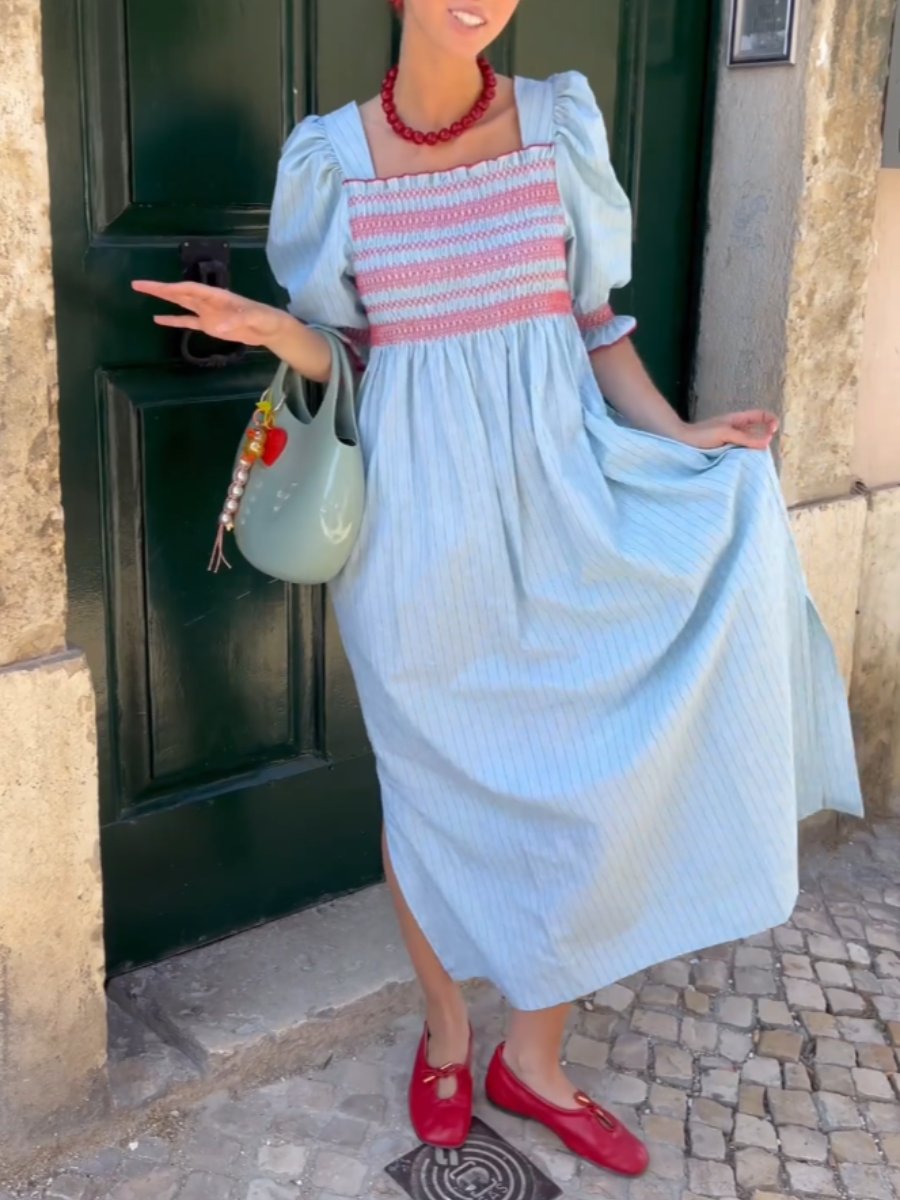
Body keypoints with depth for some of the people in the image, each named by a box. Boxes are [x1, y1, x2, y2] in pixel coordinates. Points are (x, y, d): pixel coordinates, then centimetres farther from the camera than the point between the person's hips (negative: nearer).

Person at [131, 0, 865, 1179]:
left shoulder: (561, 123, 3)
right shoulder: (331, 157, 0)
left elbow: (597, 323, 8)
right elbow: (343, 354, 7)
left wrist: (682, 435, -4)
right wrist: (272, 328, -14)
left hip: (557, 503, 2)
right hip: (419, 520, -1)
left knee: (589, 781, 4)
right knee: (431, 783, 11)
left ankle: (534, 1058, 28)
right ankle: (445, 1029, 37)